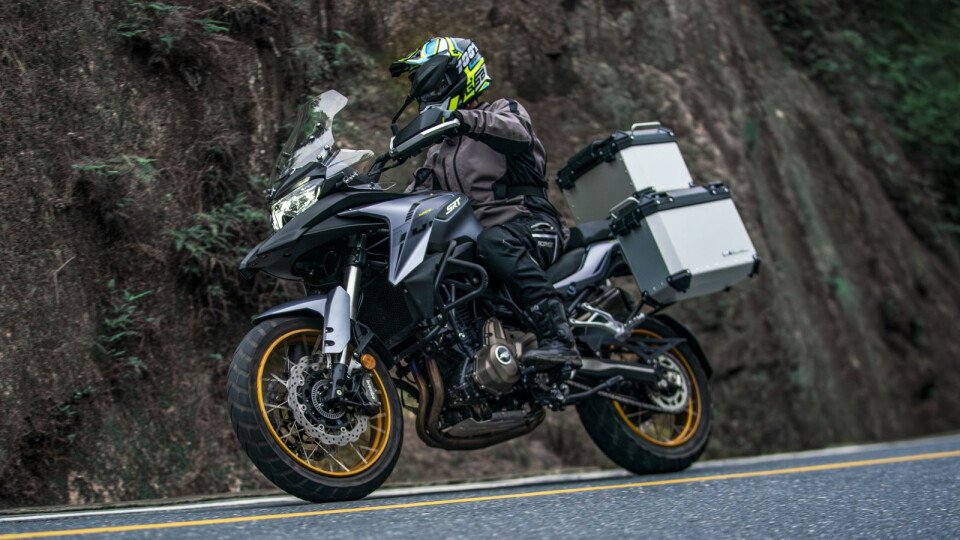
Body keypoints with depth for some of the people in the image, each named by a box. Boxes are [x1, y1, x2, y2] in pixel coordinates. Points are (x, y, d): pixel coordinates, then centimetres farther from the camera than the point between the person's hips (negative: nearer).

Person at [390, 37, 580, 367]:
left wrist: (464, 118, -36)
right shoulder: (439, 152, 28)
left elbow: (519, 132, -18)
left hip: (528, 220, -7)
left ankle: (558, 338, -52)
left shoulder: (504, 111, 8)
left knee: (493, 243, -41)